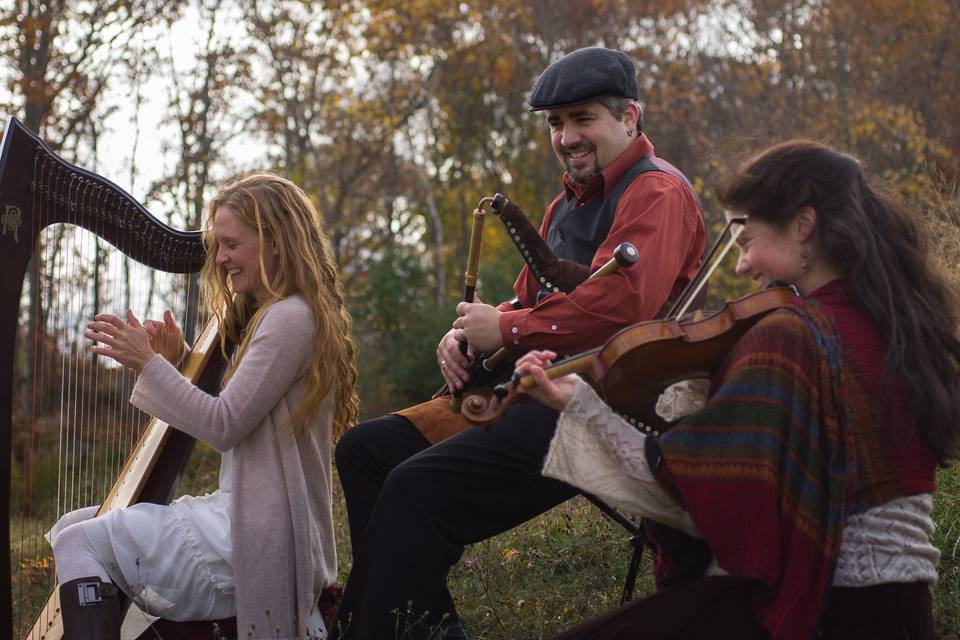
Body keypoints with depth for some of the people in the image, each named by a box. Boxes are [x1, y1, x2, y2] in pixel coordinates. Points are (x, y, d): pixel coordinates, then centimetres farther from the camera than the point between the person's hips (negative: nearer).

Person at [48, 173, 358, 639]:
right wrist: (177, 361, 5)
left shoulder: (290, 318, -14)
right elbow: (229, 414, 18)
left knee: (77, 544, -14)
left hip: (259, 543, -11)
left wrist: (148, 363, -13)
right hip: (243, 515, 11)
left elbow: (223, 426, -19)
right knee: (72, 527, 12)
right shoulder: (274, 317, 17)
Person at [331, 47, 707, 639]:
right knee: (366, 449, 2)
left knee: (415, 488, -26)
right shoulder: (569, 204, 24)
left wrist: (504, 330, -14)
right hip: (535, 391, 11)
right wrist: (468, 332, 1)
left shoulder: (657, 192, -9)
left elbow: (618, 306, -24)